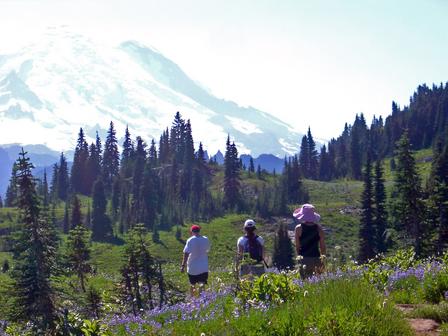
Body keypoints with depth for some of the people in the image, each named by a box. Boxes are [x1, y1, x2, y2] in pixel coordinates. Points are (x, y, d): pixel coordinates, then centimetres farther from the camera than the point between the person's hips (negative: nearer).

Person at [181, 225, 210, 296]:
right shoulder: (206, 239, 2)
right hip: (204, 267, 2)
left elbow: (186, 254, -16)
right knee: (202, 284, -2)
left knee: (192, 285, 14)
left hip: (192, 267, -2)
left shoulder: (190, 240, -10)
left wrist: (183, 266, -16)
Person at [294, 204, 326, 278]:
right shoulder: (318, 228, 0)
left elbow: (297, 246, -1)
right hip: (316, 258, 2)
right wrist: (323, 257, 13)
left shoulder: (298, 228, -5)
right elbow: (322, 246, 3)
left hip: (303, 258, -2)